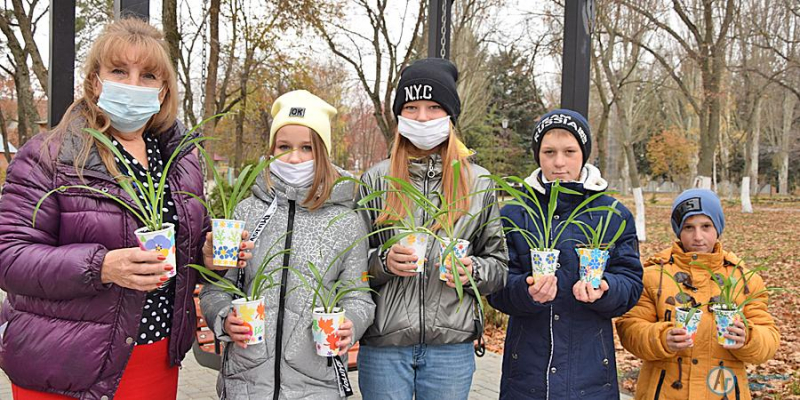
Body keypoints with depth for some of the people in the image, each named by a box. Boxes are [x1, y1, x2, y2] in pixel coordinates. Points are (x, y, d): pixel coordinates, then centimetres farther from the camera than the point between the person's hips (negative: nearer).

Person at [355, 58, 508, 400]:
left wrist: (473, 271, -12)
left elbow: (499, 263, 8)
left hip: (452, 347, 1)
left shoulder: (478, 183, 5)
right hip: (383, 345, 0)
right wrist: (382, 262, -14)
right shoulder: (375, 180, 3)